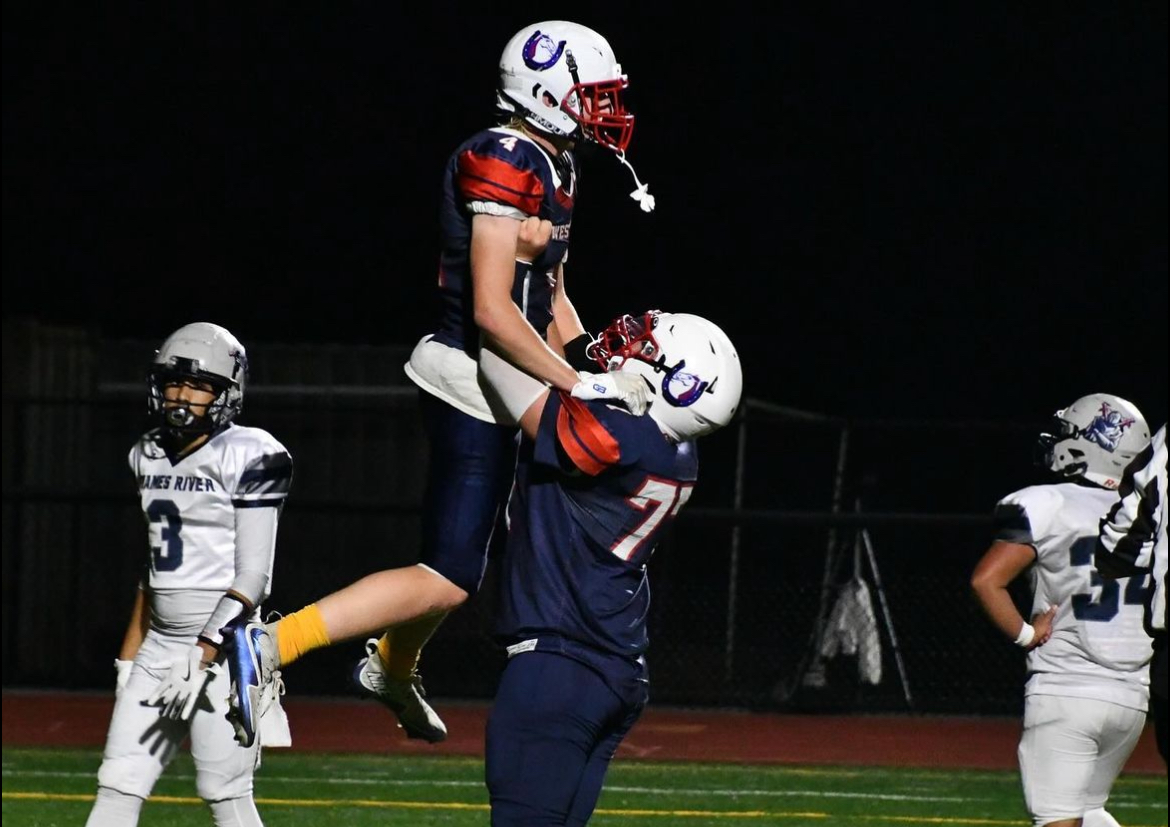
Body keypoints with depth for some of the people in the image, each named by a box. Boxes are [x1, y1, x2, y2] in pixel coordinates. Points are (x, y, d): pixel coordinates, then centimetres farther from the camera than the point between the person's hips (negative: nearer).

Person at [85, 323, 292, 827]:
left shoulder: (246, 458, -9)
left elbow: (252, 577, -14)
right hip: (160, 647, 7)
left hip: (222, 648, -7)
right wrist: (130, 657, 17)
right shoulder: (151, 456, 13)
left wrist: (203, 656, -20)